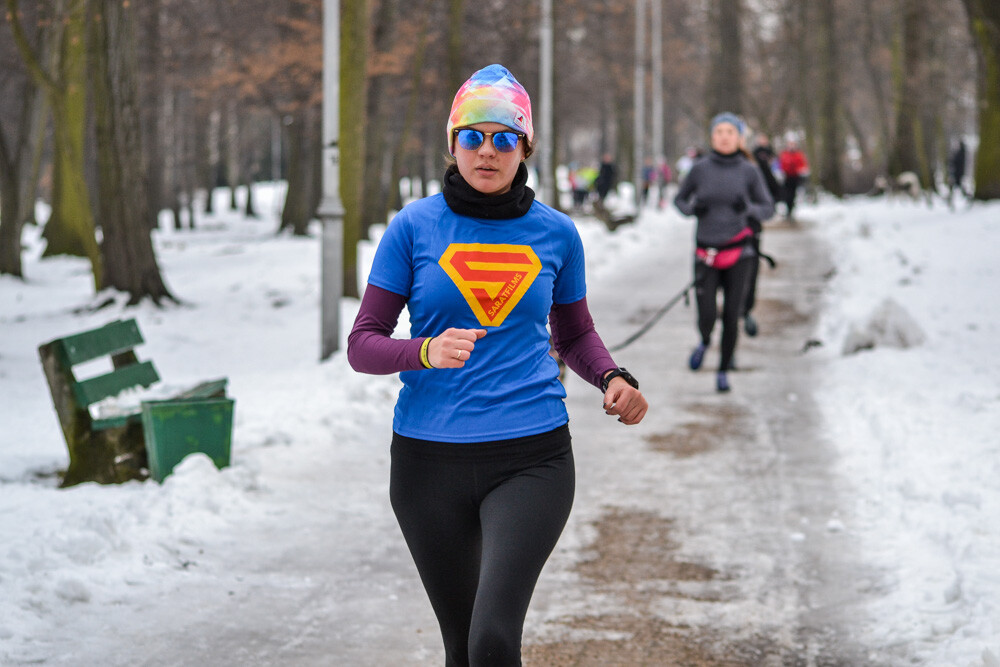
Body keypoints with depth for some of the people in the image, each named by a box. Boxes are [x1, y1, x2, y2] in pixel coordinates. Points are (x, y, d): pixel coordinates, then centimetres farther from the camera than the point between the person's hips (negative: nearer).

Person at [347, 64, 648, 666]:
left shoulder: (556, 233, 5)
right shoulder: (415, 227, 0)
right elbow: (363, 345, -1)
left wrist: (613, 379, 0)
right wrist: (426, 351, -22)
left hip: (532, 458, 0)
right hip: (429, 458, 1)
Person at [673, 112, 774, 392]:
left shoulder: (749, 171, -1)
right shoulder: (700, 169, 1)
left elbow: (768, 209, 4)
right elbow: (679, 199, 14)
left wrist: (748, 208, -17)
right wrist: (692, 208, -8)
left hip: (738, 253, 0)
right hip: (706, 253, 0)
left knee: (731, 316, 0)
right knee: (707, 316, -10)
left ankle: (723, 371, 19)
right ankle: (705, 342, 26)